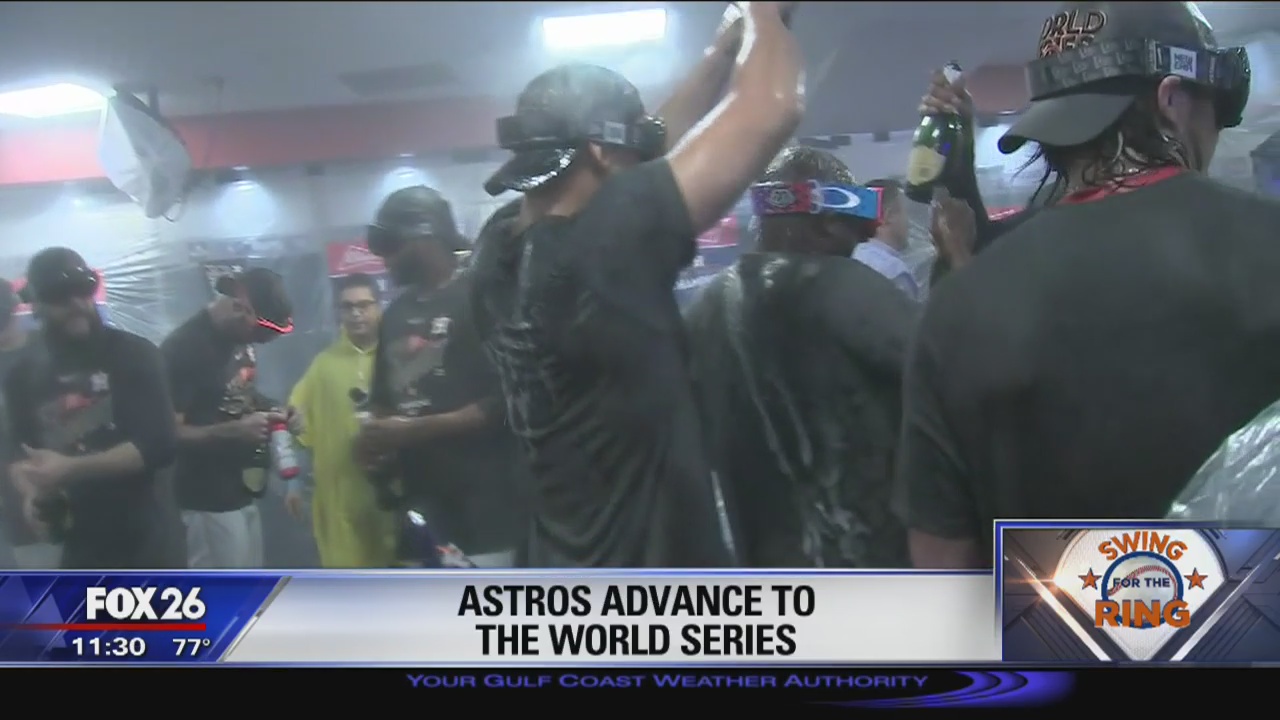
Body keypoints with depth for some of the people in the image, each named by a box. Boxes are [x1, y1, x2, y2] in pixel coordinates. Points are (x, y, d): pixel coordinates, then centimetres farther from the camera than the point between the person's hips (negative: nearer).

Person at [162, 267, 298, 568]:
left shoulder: (239, 339, 6)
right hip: (207, 503, -9)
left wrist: (272, 410, 3)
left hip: (241, 495, 9)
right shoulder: (183, 349, -19)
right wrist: (232, 431, -30)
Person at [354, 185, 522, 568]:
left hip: (479, 510, -7)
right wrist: (375, 438, 2)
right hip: (419, 505, 7)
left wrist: (410, 431, -15)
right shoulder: (398, 313, 16)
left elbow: (501, 404, -15)